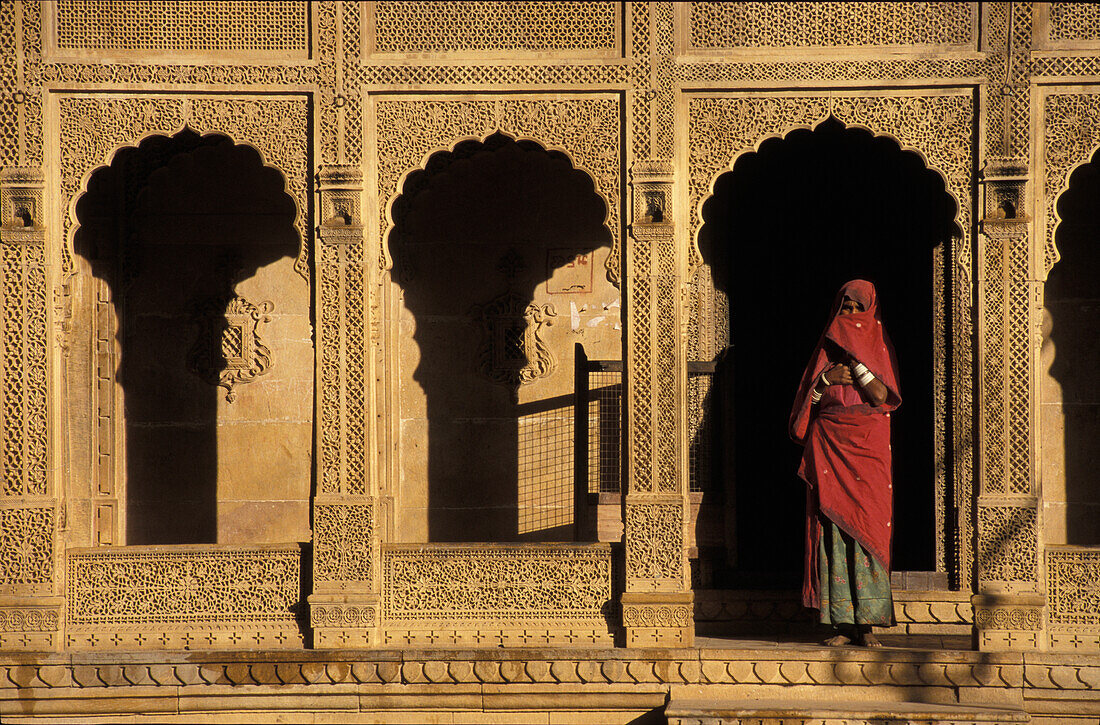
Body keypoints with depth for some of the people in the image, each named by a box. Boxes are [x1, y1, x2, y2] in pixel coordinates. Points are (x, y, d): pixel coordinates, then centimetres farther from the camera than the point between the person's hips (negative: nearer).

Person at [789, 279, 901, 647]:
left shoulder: (881, 346, 8)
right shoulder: (826, 348, 12)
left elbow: (881, 394, -8)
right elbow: (808, 400, 9)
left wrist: (852, 359, -10)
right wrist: (827, 378, -8)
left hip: (868, 446, -1)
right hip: (829, 444, 1)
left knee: (867, 527, -8)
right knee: (833, 528, -5)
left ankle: (867, 622, -7)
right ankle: (842, 623, -4)